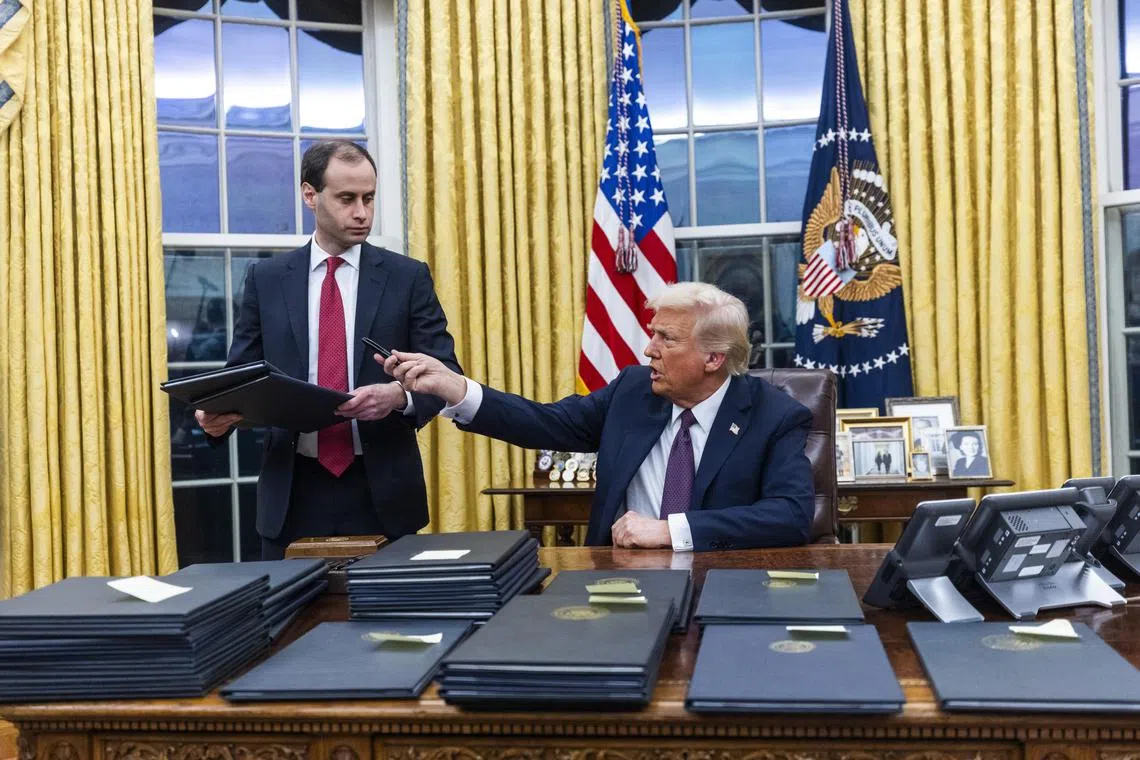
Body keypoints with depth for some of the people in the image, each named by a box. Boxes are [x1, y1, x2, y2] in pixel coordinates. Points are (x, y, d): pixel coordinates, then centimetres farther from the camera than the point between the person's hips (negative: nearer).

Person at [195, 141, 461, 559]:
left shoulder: (408, 277, 2)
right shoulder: (266, 279, 6)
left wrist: (399, 395, -22)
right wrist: (219, 413, -12)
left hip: (381, 490, -1)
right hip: (293, 491, 1)